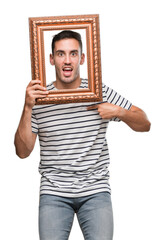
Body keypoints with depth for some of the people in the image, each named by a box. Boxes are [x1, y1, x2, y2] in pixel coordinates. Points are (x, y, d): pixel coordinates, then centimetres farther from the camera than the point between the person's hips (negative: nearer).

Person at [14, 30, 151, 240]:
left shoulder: (101, 93, 2)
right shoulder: (39, 99, 0)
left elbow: (144, 125, 8)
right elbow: (23, 152, -4)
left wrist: (118, 112, -11)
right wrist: (28, 108, -14)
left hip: (95, 191, 0)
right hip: (54, 193, 0)